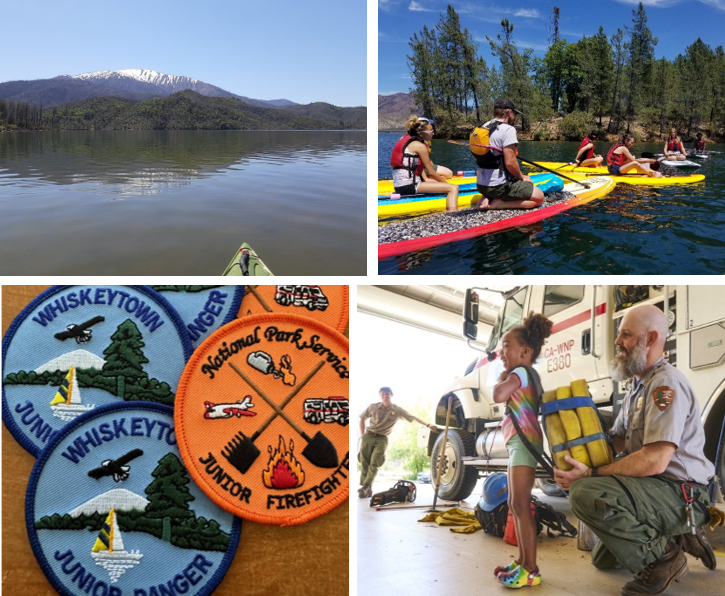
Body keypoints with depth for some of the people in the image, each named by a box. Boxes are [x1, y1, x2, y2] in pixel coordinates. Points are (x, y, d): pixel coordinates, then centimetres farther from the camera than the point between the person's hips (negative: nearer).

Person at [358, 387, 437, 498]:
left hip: (382, 439, -1)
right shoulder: (373, 407, 1)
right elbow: (362, 419, 15)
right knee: (364, 463, -4)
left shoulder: (397, 410, 0)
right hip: (369, 436, 1)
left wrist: (427, 425, -4)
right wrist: (362, 435, 7)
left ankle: (366, 487, -14)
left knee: (374, 464, -15)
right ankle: (368, 490, 3)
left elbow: (413, 418, 3)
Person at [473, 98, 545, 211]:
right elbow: (510, 163, -20)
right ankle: (498, 204, -10)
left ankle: (487, 198, 6)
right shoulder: (508, 130, -13)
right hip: (499, 186, -8)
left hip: (481, 185, 8)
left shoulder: (484, 127, 12)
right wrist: (522, 178, -1)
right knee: (539, 197, 2)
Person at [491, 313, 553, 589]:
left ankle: (531, 570, -14)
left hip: (523, 441, -11)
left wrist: (503, 375, -6)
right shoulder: (528, 375, 22)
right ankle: (522, 561, 21)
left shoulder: (520, 372, -9)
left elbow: (498, 395, -23)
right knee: (516, 504, 15)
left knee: (520, 505, -13)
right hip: (519, 443, 11)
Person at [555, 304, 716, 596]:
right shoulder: (638, 386, 14)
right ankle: (678, 538, 20)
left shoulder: (666, 383, -19)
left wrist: (591, 474, -25)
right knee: (603, 559, 24)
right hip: (654, 491, 10)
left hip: (680, 494, -10)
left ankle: (662, 556, -16)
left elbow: (655, 461, -28)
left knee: (586, 494, -33)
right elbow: (616, 442, 17)